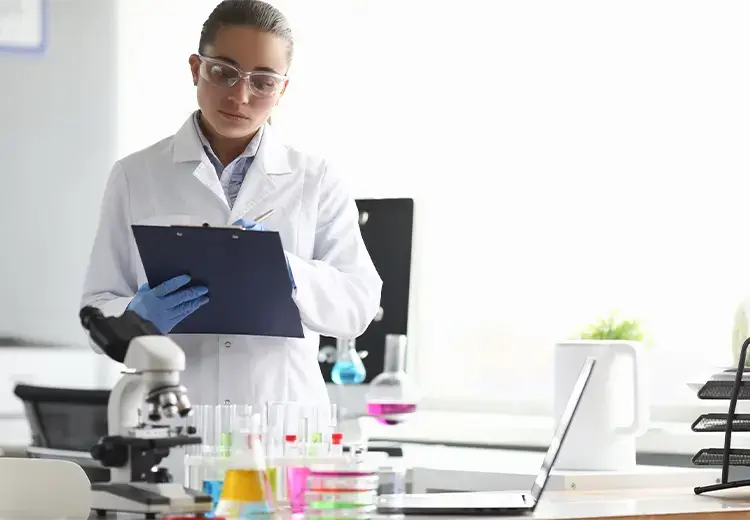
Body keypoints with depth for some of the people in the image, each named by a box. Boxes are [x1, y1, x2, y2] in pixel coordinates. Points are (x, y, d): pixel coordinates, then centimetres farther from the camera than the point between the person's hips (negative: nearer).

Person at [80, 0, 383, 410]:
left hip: (283, 417, 0)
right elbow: (97, 310, 5)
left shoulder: (316, 180, 8)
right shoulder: (134, 177, 7)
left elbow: (360, 304, 1)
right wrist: (138, 316, -17)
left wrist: (286, 271, -17)